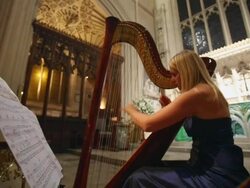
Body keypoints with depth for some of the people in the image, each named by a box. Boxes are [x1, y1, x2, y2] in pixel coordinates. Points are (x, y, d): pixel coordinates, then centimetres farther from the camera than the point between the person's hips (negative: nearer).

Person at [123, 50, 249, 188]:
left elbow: (148, 124, -19)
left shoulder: (196, 94, -19)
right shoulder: (207, 91, 11)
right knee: (153, 168, 12)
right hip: (211, 167, 9)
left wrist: (131, 110, 1)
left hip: (219, 176, -9)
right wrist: (170, 108, 9)